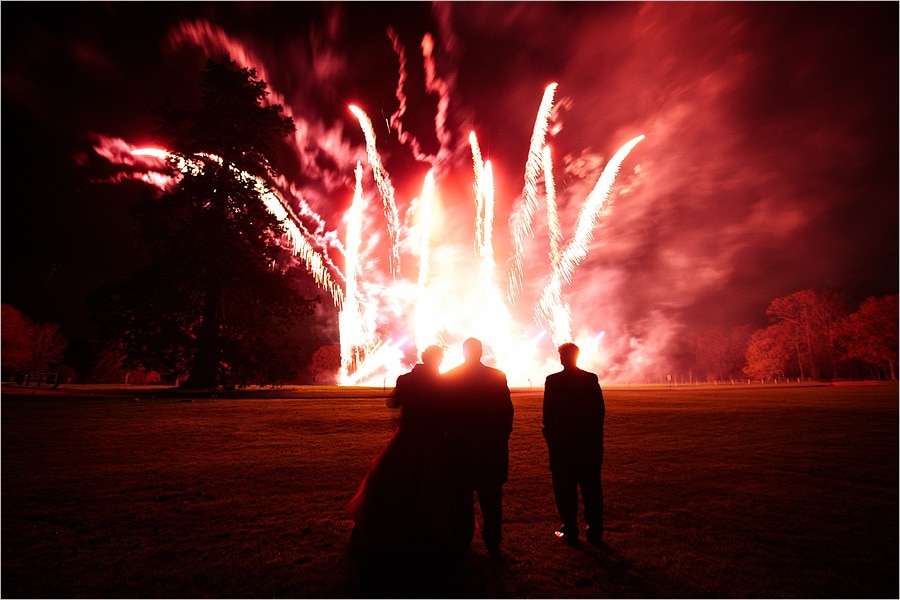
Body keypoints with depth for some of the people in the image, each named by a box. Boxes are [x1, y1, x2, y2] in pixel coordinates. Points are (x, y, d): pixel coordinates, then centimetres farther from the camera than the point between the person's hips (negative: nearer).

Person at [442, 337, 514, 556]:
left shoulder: (449, 378, -7)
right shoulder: (498, 377, -6)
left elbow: (444, 413, -2)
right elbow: (507, 412, -4)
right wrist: (502, 436, 8)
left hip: (459, 447, 0)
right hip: (492, 448, 0)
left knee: (462, 496, 14)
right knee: (491, 497, 13)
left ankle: (463, 540, 24)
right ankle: (493, 542, 21)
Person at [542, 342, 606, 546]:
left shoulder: (552, 381, -11)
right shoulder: (592, 379, -2)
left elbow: (548, 413, -10)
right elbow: (600, 409, 1)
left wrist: (550, 436, 2)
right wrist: (595, 433, 11)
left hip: (562, 441, -3)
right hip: (590, 441, 3)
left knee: (565, 487, 8)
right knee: (591, 486, 13)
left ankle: (570, 531, 13)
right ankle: (595, 531, 21)